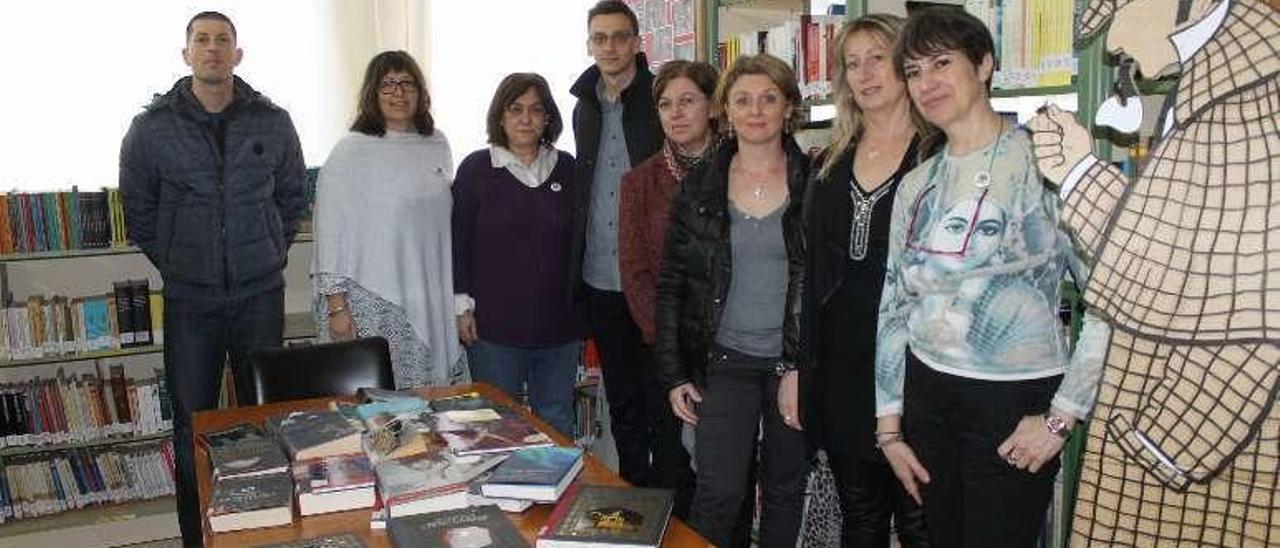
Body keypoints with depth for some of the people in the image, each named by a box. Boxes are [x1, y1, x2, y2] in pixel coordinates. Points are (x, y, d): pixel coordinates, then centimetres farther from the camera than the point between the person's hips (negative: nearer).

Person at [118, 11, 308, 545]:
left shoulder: (273, 122, 1)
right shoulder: (152, 127, -2)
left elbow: (293, 196, 12)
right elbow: (138, 208, 9)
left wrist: (272, 254, 9)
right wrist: (173, 263, 8)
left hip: (260, 294, 1)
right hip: (189, 299, 0)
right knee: (193, 422, 7)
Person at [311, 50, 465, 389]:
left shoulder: (437, 146, 10)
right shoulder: (351, 152, -5)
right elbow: (331, 233, -7)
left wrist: (460, 300, 16)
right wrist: (336, 306, -11)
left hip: (431, 303, 5)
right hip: (373, 306, -5)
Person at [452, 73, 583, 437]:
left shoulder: (566, 169, 6)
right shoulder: (476, 169, -1)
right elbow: (459, 241, 0)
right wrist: (463, 305, -5)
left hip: (558, 323, 3)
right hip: (494, 324, -2)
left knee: (557, 422, 11)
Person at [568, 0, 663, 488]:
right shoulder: (585, 109, 12)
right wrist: (577, 267, 14)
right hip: (599, 280, 6)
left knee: (659, 397, 3)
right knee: (621, 400, 15)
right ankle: (633, 491, 29)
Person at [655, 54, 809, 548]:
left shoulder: (813, 183, -1)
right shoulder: (699, 186, 2)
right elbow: (670, 284, 4)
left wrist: (803, 368, -9)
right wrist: (674, 374, 0)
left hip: (795, 362, 0)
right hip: (724, 362, 0)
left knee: (785, 489, 13)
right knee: (719, 493, -5)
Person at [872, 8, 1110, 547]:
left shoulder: (1042, 162, -10)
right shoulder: (917, 184, 9)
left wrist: (1061, 416, -14)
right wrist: (889, 426, 10)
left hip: (1016, 402, -5)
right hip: (928, 396, 6)